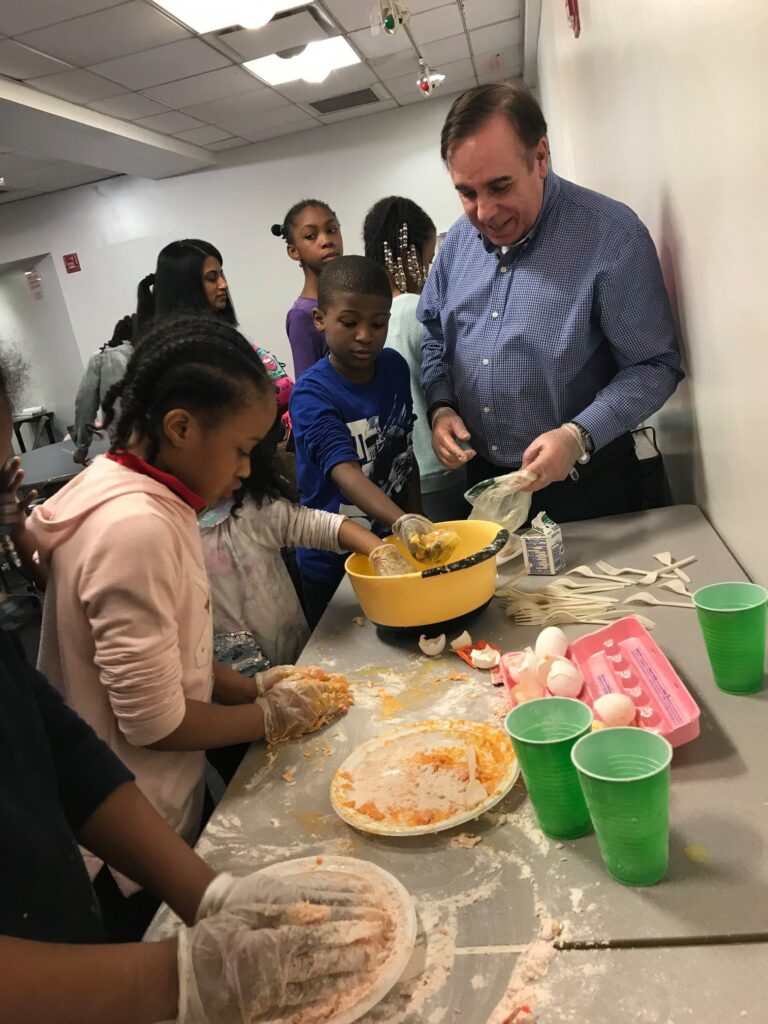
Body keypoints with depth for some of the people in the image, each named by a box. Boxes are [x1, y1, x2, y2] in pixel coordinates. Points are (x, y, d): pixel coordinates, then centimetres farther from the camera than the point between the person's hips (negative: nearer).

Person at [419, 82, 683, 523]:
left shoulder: (612, 234, -16)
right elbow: (435, 333, 14)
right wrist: (440, 406, -3)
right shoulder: (459, 238, 2)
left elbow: (654, 365, -15)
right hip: (483, 478, 5)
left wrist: (579, 436, -28)